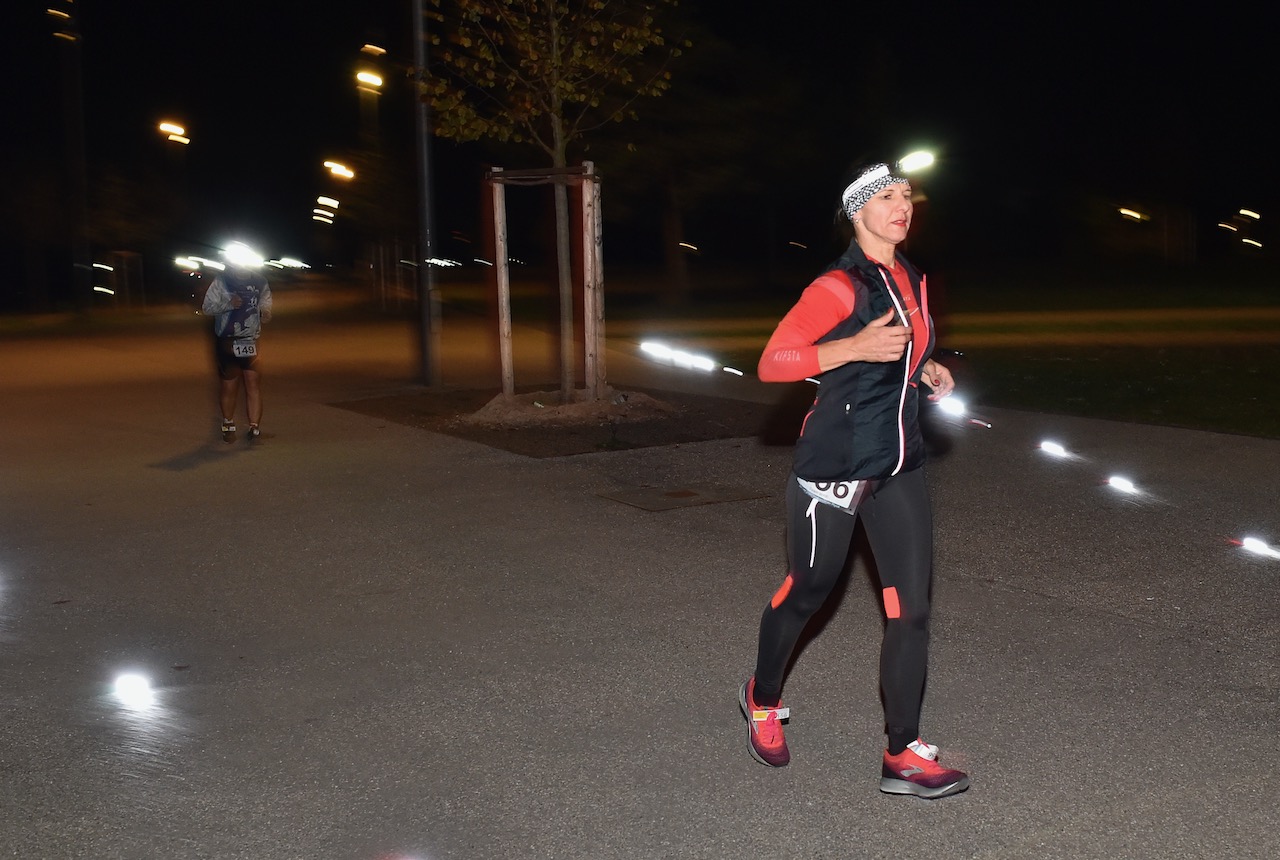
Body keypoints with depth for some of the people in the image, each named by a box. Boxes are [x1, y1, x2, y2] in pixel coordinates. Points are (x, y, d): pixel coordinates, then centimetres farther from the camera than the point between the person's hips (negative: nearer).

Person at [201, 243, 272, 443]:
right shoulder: (221, 282, -10)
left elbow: (265, 302, 15)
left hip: (250, 342, 2)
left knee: (253, 382, -8)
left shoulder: (260, 282, -2)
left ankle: (254, 427, -4)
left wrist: (266, 313, -8)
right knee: (229, 385, 6)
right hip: (226, 342, -2)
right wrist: (228, 304, -23)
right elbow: (207, 307, -7)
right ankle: (228, 425, 27)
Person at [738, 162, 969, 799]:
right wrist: (857, 348, -28)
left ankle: (902, 755, 7)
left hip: (898, 463, 7)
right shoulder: (838, 287, -15)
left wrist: (926, 369, 7)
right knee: (806, 592, 10)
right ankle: (762, 698, 37)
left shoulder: (912, 281, 11)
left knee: (911, 607, 0)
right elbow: (772, 363, -19)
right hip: (834, 465, -7)